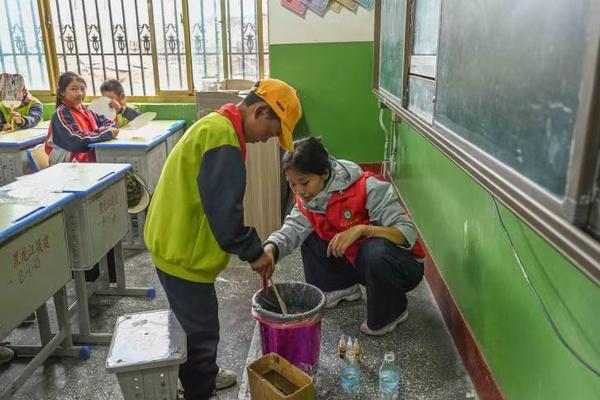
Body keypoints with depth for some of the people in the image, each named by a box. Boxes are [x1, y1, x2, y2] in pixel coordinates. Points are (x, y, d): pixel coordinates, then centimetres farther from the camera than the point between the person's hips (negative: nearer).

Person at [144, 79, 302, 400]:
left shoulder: (217, 126, 11)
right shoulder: (222, 136, -24)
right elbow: (223, 210, -27)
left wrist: (250, 247, 15)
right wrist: (253, 252, -15)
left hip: (177, 241, 11)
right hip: (183, 250, -11)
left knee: (196, 323, 25)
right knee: (200, 330, 6)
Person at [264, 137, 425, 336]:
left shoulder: (367, 188, -28)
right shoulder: (308, 198, -6)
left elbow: (408, 233, -31)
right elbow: (292, 228, -18)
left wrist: (361, 229, -44)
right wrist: (270, 248, -38)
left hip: (403, 266, -5)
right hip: (358, 260, 6)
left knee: (377, 250, -38)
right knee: (309, 236, -5)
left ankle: (392, 313, -9)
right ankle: (342, 288, 14)